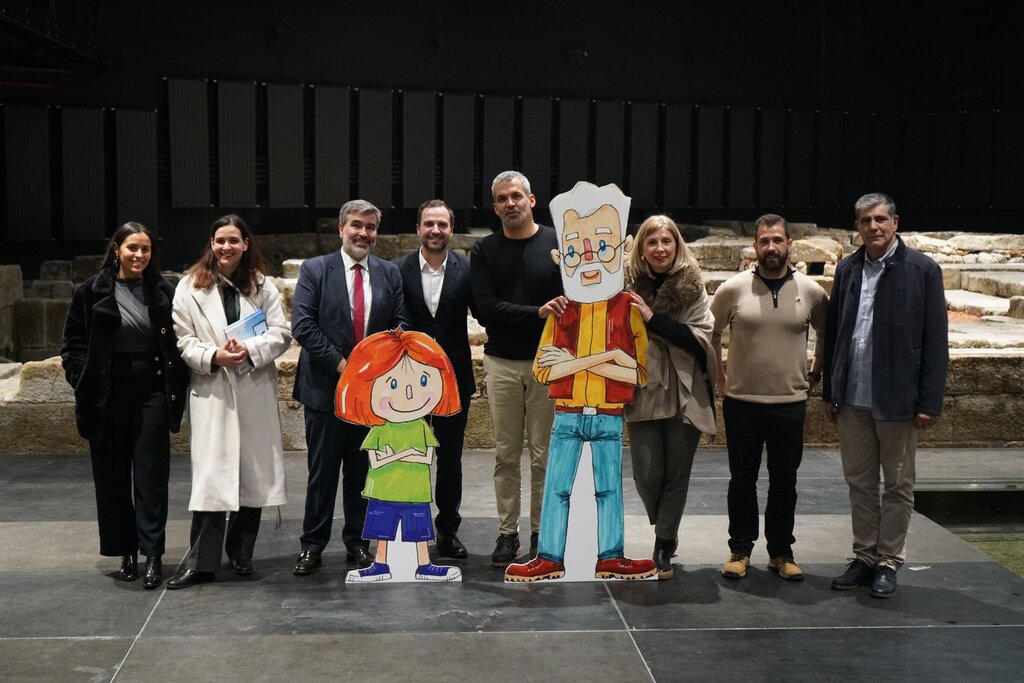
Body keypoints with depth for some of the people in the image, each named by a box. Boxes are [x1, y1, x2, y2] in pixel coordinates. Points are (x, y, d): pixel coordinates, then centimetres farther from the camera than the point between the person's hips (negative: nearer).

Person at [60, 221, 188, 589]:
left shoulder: (164, 292, 3)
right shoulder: (92, 291, 0)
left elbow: (178, 342, 7)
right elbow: (73, 344, 3)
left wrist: (176, 387, -1)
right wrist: (84, 385, -6)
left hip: (152, 391, 0)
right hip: (108, 393, 0)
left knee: (151, 473, -1)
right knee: (112, 474, 7)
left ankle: (152, 555, 2)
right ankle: (126, 551, 18)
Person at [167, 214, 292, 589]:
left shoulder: (262, 285, 6)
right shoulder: (191, 286, 2)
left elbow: (281, 333, 1)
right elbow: (183, 339, 0)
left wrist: (249, 350, -16)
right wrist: (213, 356, -16)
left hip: (255, 390, 2)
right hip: (212, 392, -2)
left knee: (254, 473, 8)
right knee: (211, 475, -6)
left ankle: (241, 552, 22)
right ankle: (201, 560, 0)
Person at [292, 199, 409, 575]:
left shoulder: (389, 273, 8)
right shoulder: (315, 270, -1)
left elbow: (400, 325, 7)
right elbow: (302, 325, -9)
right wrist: (339, 363, -13)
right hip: (326, 386, -2)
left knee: (362, 471, 10)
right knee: (322, 472, 4)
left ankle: (357, 543, 21)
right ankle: (312, 546, 14)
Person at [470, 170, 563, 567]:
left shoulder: (559, 243, -1)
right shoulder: (484, 251, 3)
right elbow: (486, 308, -8)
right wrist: (537, 313, -19)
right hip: (502, 364, 1)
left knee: (544, 455, 4)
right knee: (506, 455, 7)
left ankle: (542, 532, 16)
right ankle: (507, 533, 16)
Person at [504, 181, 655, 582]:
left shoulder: (628, 312, -4)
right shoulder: (560, 314, 1)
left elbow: (639, 373, -12)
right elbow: (542, 371, -10)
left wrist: (574, 362, -17)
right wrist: (603, 357, -20)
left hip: (609, 417, -1)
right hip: (567, 416, 1)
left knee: (609, 490, 8)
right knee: (556, 489, 6)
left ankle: (611, 558, 19)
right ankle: (549, 559, 15)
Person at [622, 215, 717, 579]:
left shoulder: (693, 288, -2)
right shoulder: (631, 288, -1)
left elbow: (701, 338, -11)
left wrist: (653, 319, -18)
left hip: (685, 396, 0)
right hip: (643, 395, 0)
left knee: (675, 475, 6)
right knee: (647, 476, 0)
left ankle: (663, 548, 22)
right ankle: (667, 532, 30)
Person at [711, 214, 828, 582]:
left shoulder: (811, 291, -1)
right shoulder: (733, 289, -5)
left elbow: (827, 334, 16)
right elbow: (711, 333, 9)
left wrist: (815, 374, 13)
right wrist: (719, 378, 7)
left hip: (790, 403, 1)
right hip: (741, 401, -1)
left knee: (784, 482, 9)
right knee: (742, 480, 8)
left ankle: (781, 551, 21)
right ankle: (740, 549, 20)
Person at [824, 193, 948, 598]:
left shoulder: (922, 270, -5)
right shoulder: (847, 269, 7)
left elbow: (935, 341, -7)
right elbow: (834, 332, 9)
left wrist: (929, 401, -10)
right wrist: (829, 392, 8)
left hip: (897, 398, -4)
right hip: (852, 398, 4)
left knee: (898, 486, 8)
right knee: (859, 483, 12)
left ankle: (888, 564, 19)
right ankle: (864, 558, 24)